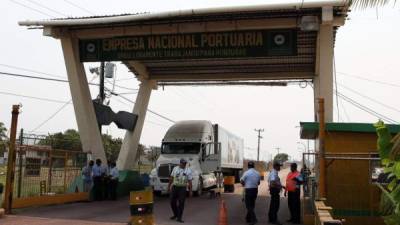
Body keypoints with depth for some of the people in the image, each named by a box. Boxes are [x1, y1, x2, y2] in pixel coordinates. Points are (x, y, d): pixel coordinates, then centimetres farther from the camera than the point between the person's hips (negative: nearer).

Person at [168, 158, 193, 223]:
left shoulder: (188, 171, -1)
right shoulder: (175, 168, 6)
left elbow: (190, 181, -2)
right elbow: (171, 178, 11)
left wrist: (190, 191, -5)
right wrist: (169, 186, 11)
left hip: (182, 188, -2)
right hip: (174, 187, 3)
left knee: (181, 203, -4)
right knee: (173, 202, 6)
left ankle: (179, 218, 6)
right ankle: (175, 214, 27)